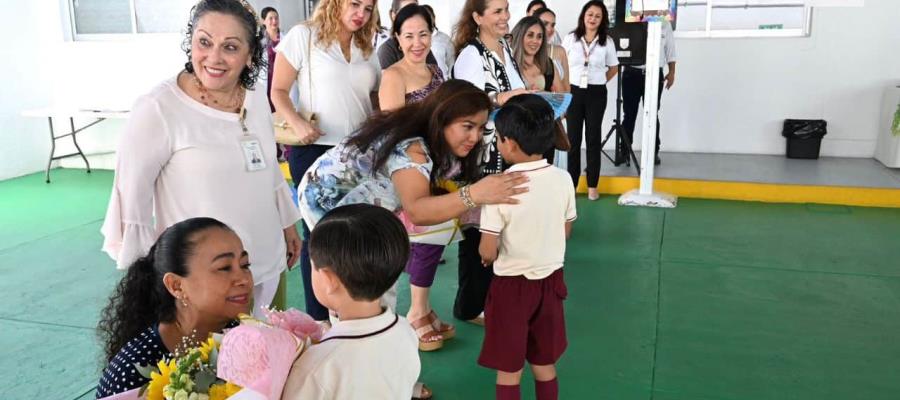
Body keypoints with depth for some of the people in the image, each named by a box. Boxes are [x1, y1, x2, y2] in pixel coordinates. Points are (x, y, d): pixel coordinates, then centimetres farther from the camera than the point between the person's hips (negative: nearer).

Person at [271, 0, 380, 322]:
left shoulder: (366, 49, 13)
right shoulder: (303, 36, -3)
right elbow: (278, 91, -5)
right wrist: (297, 124, -21)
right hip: (315, 150, -5)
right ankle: (318, 316, 20)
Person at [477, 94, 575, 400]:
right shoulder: (563, 179, -7)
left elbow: (487, 252, -17)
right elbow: (565, 233, 6)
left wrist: (488, 256, 5)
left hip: (512, 284, -4)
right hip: (551, 280, 5)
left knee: (509, 370, 11)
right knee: (545, 364, 19)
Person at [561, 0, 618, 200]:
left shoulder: (607, 42, 2)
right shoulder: (570, 39, 2)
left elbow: (614, 68, 14)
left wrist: (598, 82, 5)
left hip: (596, 94, 0)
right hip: (574, 92, 0)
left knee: (593, 138, 5)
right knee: (573, 138, 5)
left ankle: (592, 186, 13)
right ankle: (571, 183, 14)